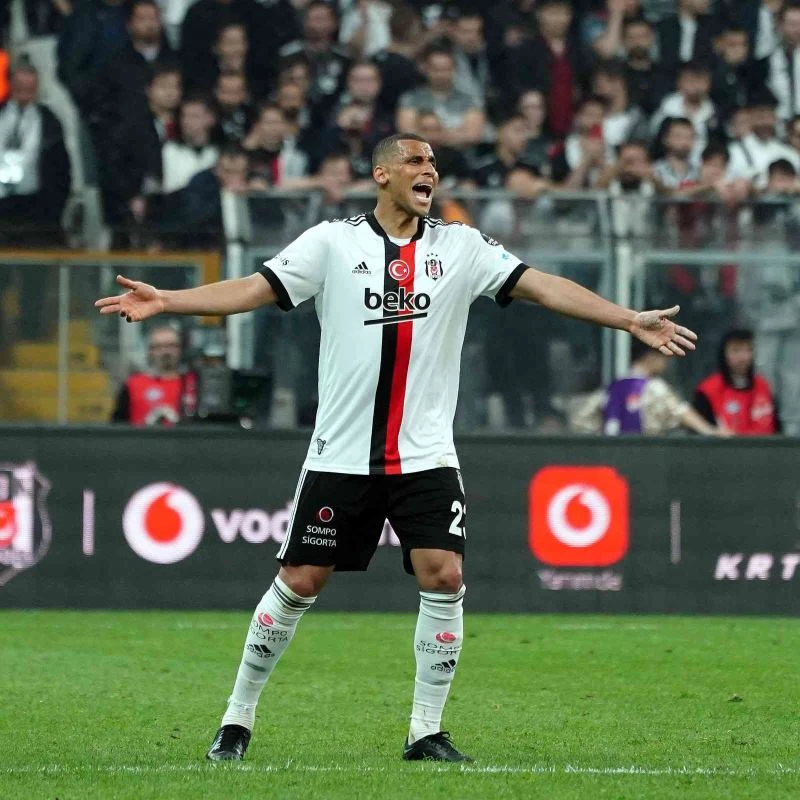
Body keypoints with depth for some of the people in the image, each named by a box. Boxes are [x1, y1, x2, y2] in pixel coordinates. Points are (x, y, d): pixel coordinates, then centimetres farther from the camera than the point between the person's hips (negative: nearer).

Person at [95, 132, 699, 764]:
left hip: (426, 453, 1)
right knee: (299, 582, -1)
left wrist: (632, 321, -8)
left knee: (443, 577, -11)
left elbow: (542, 286, 1)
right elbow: (254, 289, -4)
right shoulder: (333, 242, 1)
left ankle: (426, 731, 1)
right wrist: (163, 302, -15)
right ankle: (238, 721, 13)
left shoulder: (461, 246, 6)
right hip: (341, 452, -1)